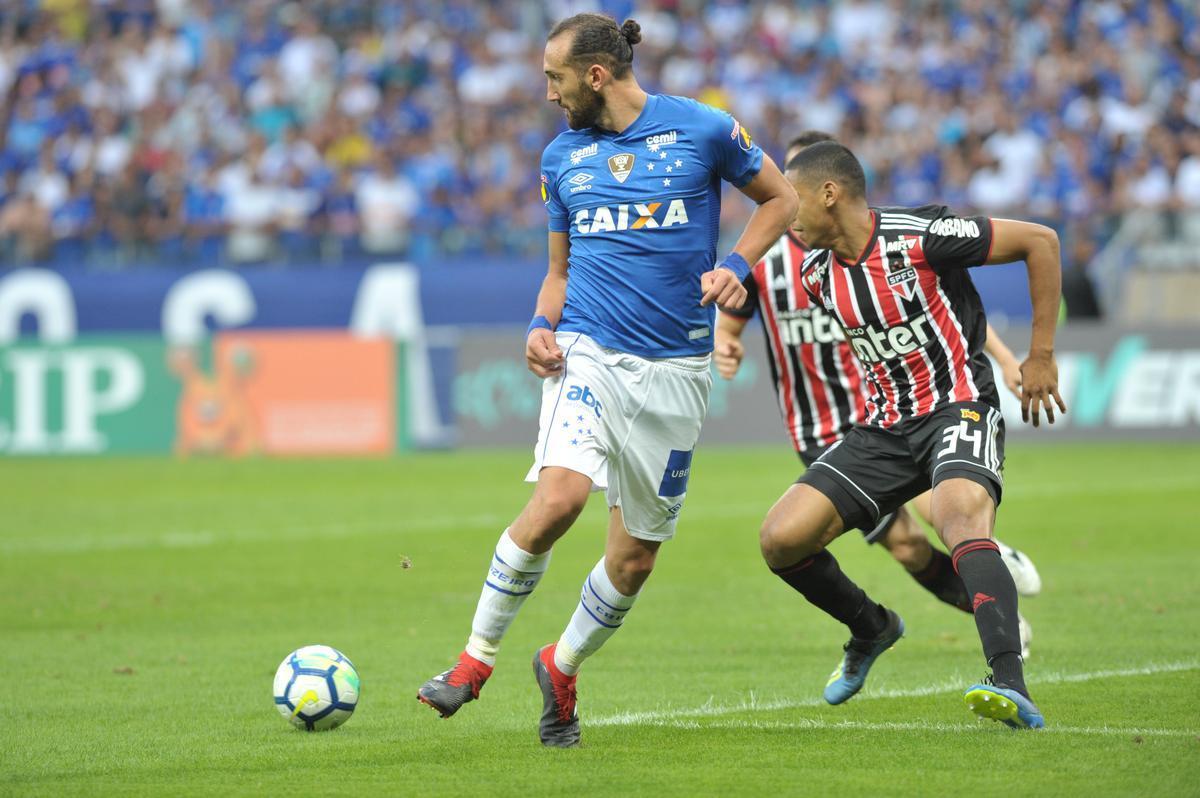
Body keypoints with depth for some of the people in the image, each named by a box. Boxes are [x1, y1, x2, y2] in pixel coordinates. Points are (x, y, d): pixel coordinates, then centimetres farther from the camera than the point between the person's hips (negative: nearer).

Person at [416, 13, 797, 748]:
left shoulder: (704, 130, -1)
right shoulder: (563, 156, 9)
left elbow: (781, 199, 10)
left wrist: (736, 266, -6)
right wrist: (543, 325, -1)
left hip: (673, 369, 0)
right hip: (587, 352, 0)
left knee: (635, 558, 4)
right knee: (559, 495, -25)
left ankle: (561, 669, 30)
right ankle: (476, 661, -13)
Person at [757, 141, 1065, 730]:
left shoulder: (919, 237, -16)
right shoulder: (816, 274, 4)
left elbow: (1041, 241, -11)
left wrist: (1041, 355, -8)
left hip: (959, 409, -7)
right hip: (884, 429, 7)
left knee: (959, 516, -37)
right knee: (780, 539, -6)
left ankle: (1012, 689, -48)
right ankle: (871, 628, 22)